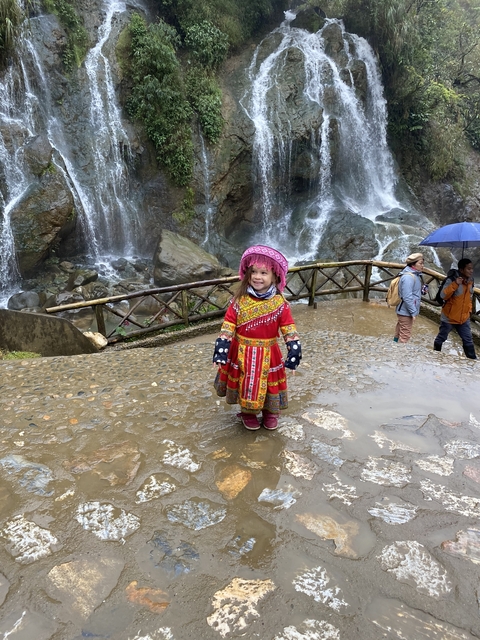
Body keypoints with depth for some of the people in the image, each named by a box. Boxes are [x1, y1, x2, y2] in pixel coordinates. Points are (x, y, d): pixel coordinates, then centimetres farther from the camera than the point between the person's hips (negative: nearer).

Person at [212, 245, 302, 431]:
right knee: (246, 385, 14)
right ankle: (248, 413, 38)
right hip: (242, 354, 0)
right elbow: (227, 327, -11)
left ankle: (270, 412, 40)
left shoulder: (280, 303, -10)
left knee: (270, 385, 15)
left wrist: (294, 352, -13)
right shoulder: (239, 301, -10)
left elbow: (289, 330, -7)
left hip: (268, 354, 0)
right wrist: (221, 351, -16)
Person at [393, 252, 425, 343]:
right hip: (406, 312, -10)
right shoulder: (408, 277, -22)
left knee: (399, 334, 19)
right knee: (405, 336, -4)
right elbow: (407, 297, -26)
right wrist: (413, 312, -22)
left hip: (404, 311, 10)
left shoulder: (415, 275, 10)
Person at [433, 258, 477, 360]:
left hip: (464, 318, 5)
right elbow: (443, 296, -28)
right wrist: (455, 284, -36)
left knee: (468, 340, 7)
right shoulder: (451, 280, -18)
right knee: (441, 338, 11)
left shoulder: (470, 281, 3)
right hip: (449, 317, -5)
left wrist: (469, 310, 12)